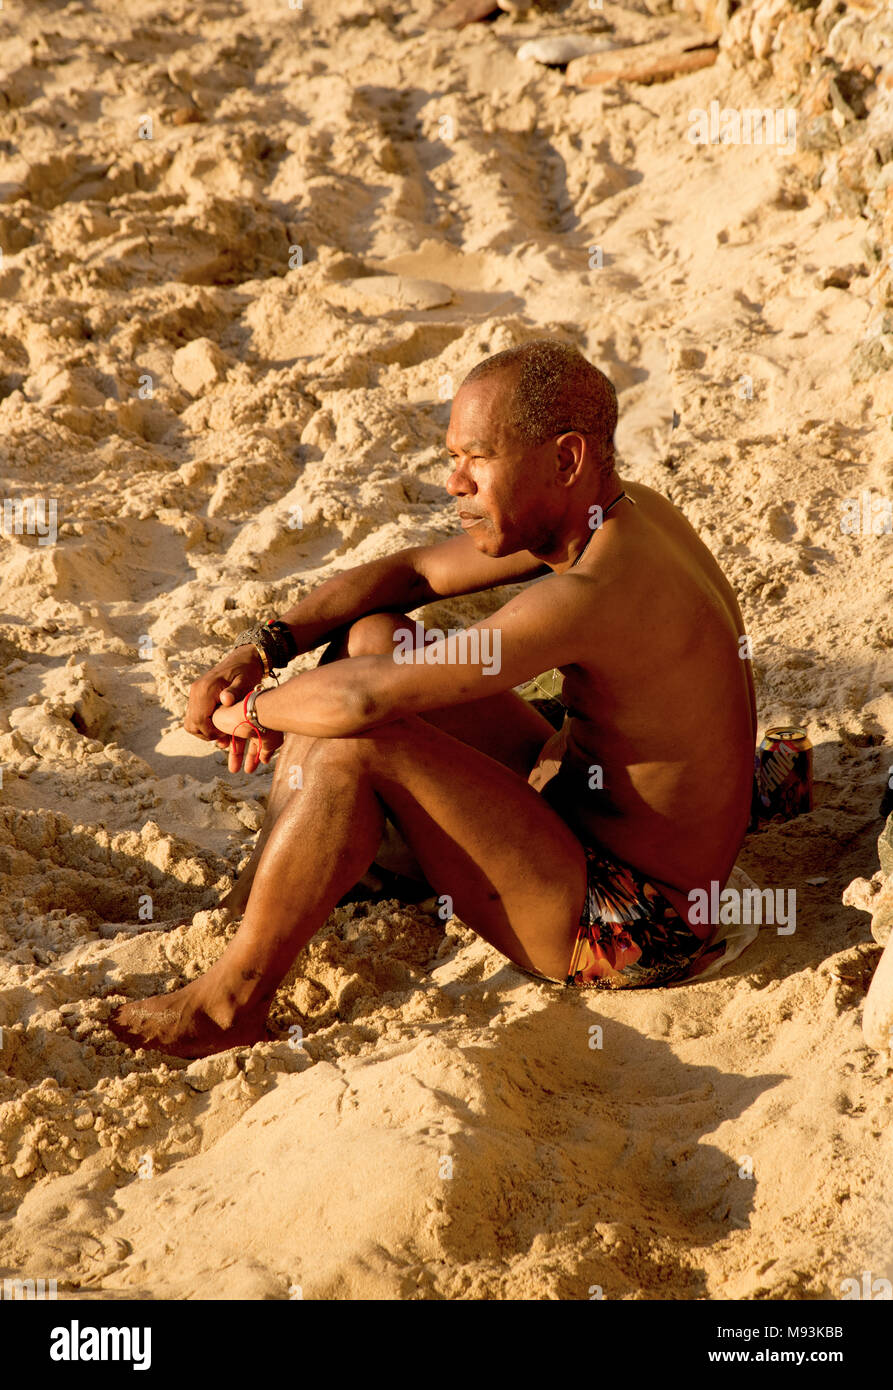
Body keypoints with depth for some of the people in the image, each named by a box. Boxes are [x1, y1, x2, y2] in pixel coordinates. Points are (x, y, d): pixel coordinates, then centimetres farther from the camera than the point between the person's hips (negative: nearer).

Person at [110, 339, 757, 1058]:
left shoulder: (596, 594, -31)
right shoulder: (617, 509, 0)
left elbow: (363, 698, -33)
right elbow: (412, 570, 9)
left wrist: (254, 711, -13)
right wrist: (262, 649, -2)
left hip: (632, 935, -10)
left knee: (356, 741, -24)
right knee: (371, 634, 7)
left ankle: (233, 998, -7)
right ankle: (246, 910, 11)